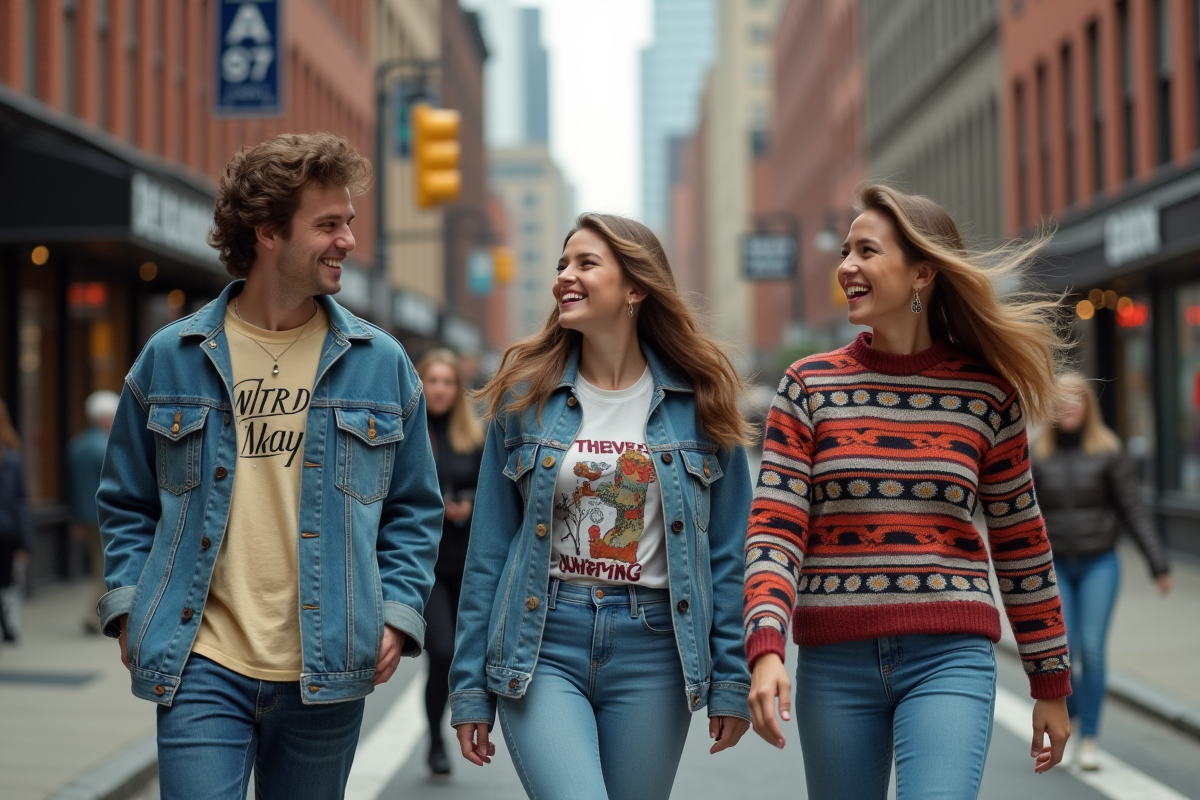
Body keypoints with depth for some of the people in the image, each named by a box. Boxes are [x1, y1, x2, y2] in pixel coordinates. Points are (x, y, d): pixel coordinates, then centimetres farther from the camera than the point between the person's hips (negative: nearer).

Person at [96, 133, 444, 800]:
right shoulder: (171, 358, 3)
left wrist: (398, 613, -2)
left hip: (327, 673, 2)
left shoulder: (381, 364, 5)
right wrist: (127, 603, 0)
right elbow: (128, 503, 12)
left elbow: (415, 508, 10)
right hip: (201, 667, -1)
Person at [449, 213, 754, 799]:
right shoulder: (525, 395, 3)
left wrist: (731, 681, -1)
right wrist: (470, 686, 2)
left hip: (652, 647, 1)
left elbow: (726, 552, 3)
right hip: (542, 643, -1)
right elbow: (489, 549, 4)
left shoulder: (700, 401, 2)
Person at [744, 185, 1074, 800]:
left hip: (950, 659, -1)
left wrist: (1051, 683, 12)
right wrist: (765, 647, -20)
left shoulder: (987, 391, 2)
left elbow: (1020, 541, 9)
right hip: (834, 662, 1)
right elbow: (773, 530, -4)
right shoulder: (809, 387, 2)